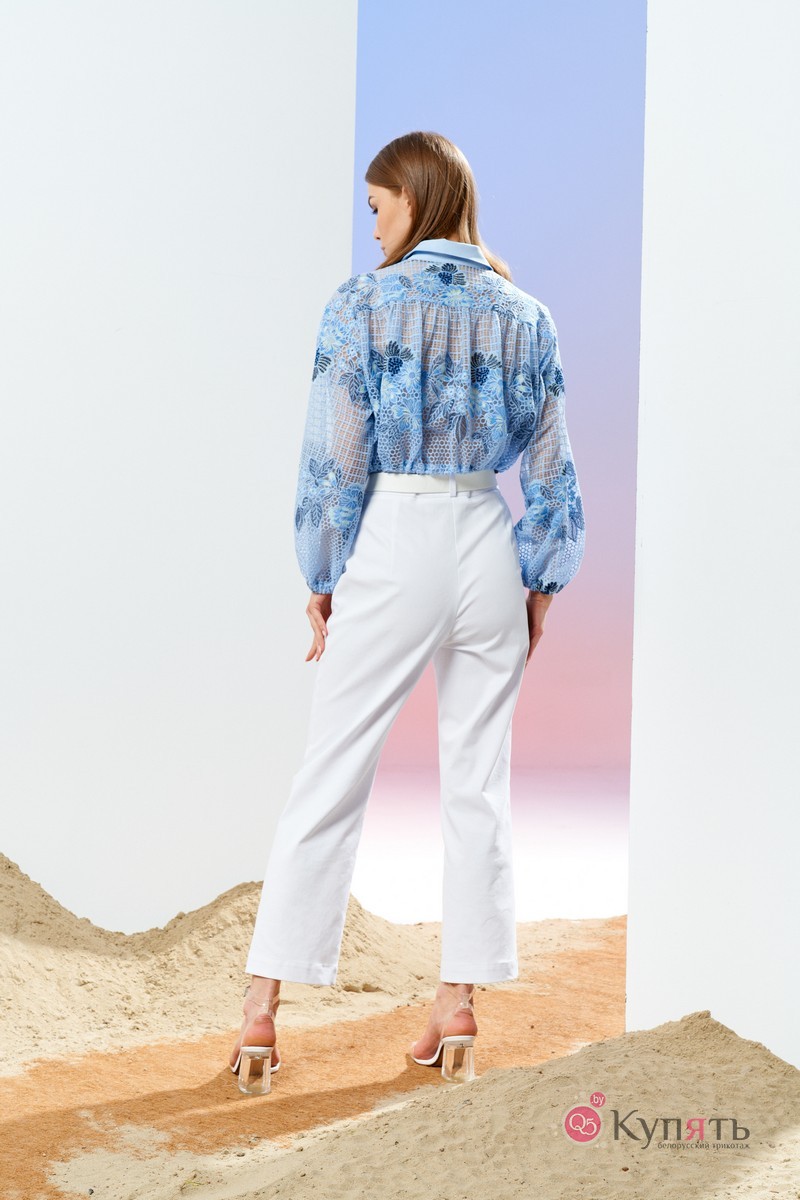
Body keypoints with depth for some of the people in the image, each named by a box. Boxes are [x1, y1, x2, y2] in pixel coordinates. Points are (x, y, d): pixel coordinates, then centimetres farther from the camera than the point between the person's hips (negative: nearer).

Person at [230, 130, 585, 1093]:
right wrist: (540, 583, 15)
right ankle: (460, 1002, 12)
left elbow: (334, 459, -7)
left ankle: (263, 1008, 1)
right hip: (488, 546, 3)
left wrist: (322, 581, 3)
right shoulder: (525, 317, 5)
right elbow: (550, 469, 6)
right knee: (477, 780, 10)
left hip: (393, 544, -3)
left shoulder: (366, 305, -6)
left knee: (329, 778, 1)